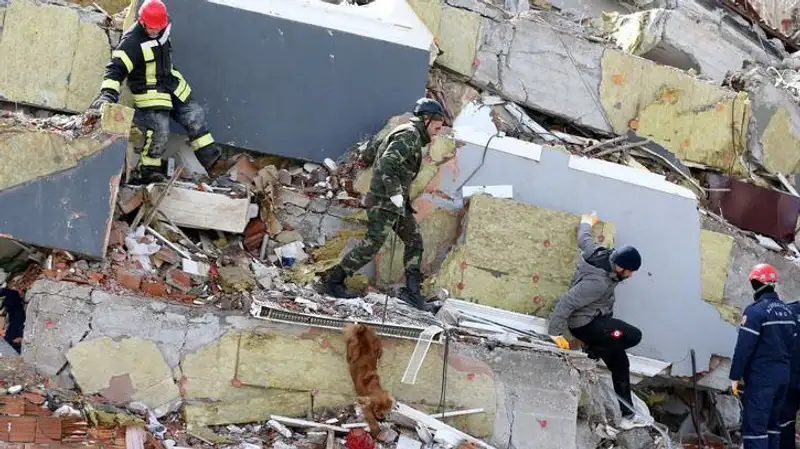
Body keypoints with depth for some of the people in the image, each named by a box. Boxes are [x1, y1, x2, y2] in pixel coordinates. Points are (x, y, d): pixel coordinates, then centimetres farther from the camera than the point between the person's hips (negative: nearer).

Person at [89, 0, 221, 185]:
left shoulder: (161, 32, 0)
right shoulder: (132, 42, -25)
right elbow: (116, 68, -31)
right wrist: (108, 93, -43)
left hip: (172, 87, 8)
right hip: (150, 94, -8)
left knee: (195, 116, 7)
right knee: (159, 131, -15)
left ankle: (212, 159, 16)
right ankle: (147, 171, 3)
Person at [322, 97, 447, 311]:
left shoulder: (407, 135, 19)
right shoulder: (409, 135, -12)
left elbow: (370, 153, 25)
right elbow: (387, 163, -25)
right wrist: (394, 192, -30)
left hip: (397, 200, 11)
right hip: (384, 199, -11)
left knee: (414, 240, 6)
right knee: (372, 243, -10)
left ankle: (412, 290, 6)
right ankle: (334, 279, 0)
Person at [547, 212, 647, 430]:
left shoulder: (600, 254, -8)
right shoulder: (597, 282, -33)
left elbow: (584, 239, 14)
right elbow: (566, 301, -34)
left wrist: (586, 223, 36)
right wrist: (555, 332, -29)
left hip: (596, 319, 10)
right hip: (586, 324, -10)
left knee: (620, 363, 13)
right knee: (634, 336, -18)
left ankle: (627, 415, 23)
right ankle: (595, 350, 1)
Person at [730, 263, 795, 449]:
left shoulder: (755, 311, -16)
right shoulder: (787, 311, 10)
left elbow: (744, 347, -18)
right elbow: (791, 344, 14)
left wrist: (735, 376, -12)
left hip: (761, 376, -8)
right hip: (782, 375, 8)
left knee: (754, 425, -7)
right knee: (771, 422, 17)